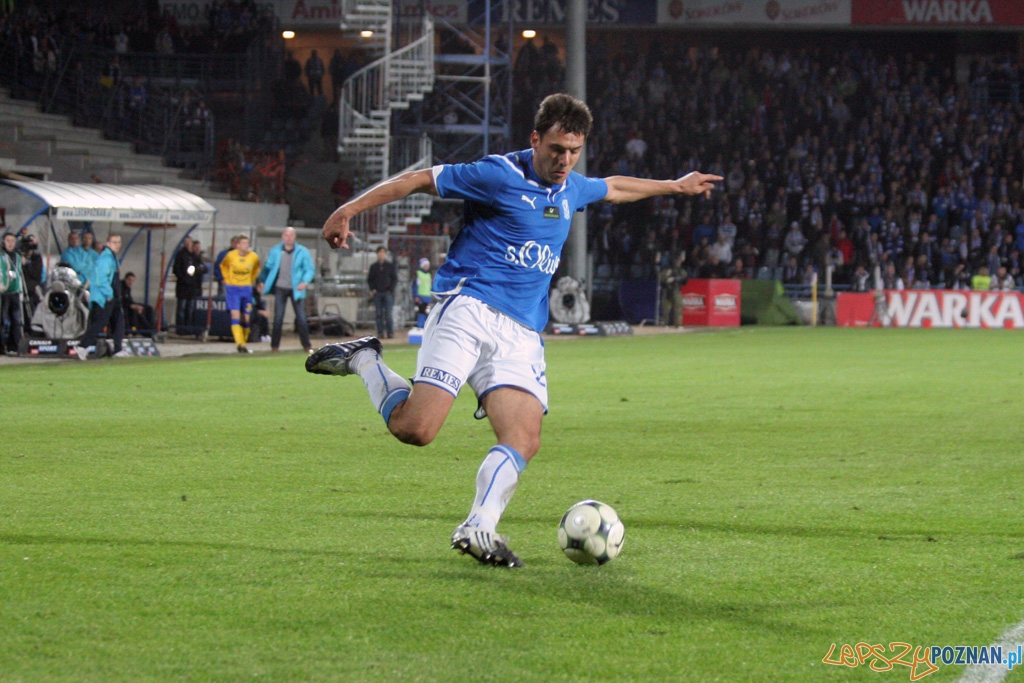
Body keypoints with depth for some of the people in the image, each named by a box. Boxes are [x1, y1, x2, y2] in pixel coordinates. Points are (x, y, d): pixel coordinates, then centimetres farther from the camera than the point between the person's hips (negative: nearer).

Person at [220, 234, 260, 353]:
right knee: (235, 315, -16)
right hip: (233, 289, -3)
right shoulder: (231, 255, -8)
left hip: (246, 289, 3)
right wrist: (227, 279, 5)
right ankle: (240, 344, -23)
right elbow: (223, 266, 12)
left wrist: (251, 281, 10)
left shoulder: (254, 257, -4)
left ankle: (243, 344, 19)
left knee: (246, 318, 5)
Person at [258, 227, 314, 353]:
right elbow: (268, 267, 12)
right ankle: (274, 346, 8)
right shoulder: (275, 251, 2)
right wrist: (262, 281, 6)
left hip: (296, 289, -1)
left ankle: (307, 346, 6)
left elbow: (310, 269, -2)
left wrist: (305, 282, -18)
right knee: (278, 318, 0)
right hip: (280, 289, 1)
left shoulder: (303, 252, -3)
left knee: (301, 318, -2)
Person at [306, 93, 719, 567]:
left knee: (524, 439, -15)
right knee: (415, 428, -19)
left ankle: (479, 528, -13)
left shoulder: (573, 190, 19)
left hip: (520, 334, 7)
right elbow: (419, 180, -2)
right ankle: (363, 361, 6)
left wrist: (674, 186, 53)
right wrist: (349, 211, -8)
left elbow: (614, 188, 42)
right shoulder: (499, 176, -4)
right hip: (469, 310, -6)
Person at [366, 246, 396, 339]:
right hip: (377, 293, 2)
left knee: (388, 313, -9)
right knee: (379, 314, -1)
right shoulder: (374, 267, 12)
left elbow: (395, 279, 7)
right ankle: (380, 332, 1)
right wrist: (372, 289, -2)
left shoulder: (390, 266, 8)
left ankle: (390, 332, -7)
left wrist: (390, 289, -6)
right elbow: (369, 279, 14)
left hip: (388, 293, -2)